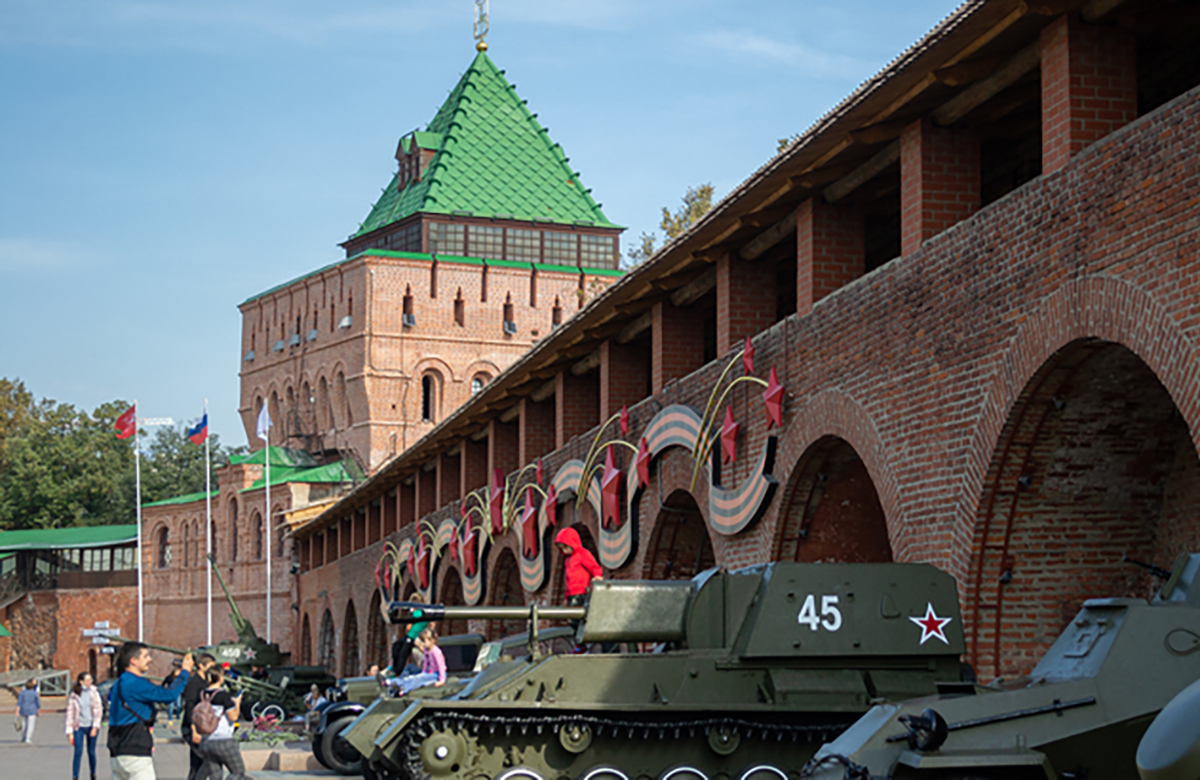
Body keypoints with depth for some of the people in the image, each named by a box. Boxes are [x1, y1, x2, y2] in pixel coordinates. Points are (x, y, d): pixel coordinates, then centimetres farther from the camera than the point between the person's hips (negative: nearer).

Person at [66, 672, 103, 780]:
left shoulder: (93, 692, 1)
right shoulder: (73, 695, -4)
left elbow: (98, 710, 1)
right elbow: (70, 713, -2)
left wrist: (95, 727, -8)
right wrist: (69, 731, -5)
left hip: (91, 726, 1)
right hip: (79, 727, -1)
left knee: (91, 752, 7)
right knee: (78, 752, -10)